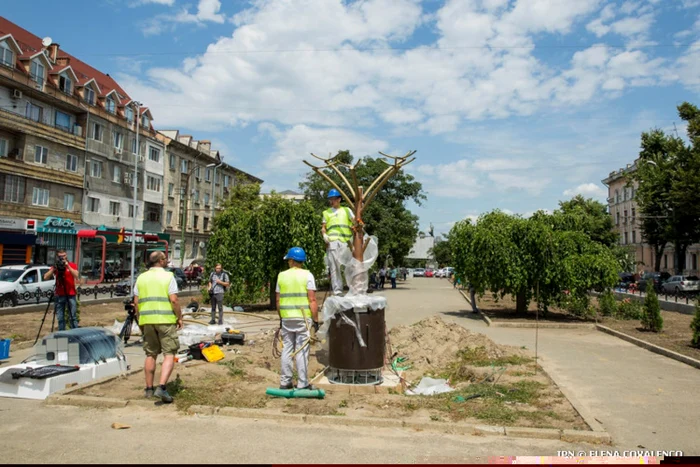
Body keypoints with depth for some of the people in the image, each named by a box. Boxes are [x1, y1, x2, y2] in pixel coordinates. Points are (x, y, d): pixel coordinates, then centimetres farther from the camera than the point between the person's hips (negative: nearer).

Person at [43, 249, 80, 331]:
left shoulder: (72, 265, 2)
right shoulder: (55, 267, 7)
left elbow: (77, 276, -14)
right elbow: (46, 277, -4)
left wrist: (68, 266, -18)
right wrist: (53, 268, -13)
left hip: (71, 294, -2)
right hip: (60, 295, 2)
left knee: (73, 317, -2)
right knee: (60, 318, 4)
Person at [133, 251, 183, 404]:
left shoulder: (141, 278, 10)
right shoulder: (168, 276, -4)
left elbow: (136, 302, 8)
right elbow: (173, 300, -11)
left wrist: (140, 320, 17)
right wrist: (179, 317, 0)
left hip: (147, 320, 5)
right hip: (166, 320, -5)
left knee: (151, 354, 15)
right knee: (169, 354, 0)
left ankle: (149, 389, 22)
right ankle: (162, 388, -13)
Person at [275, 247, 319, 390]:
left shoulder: (281, 275, 5)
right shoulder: (307, 275, -6)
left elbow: (278, 300, 7)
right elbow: (312, 300, -12)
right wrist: (316, 320, -7)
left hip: (286, 318, 3)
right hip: (303, 318, -3)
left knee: (287, 349, 12)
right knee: (302, 351, 1)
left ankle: (285, 382, 17)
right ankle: (302, 384, 4)